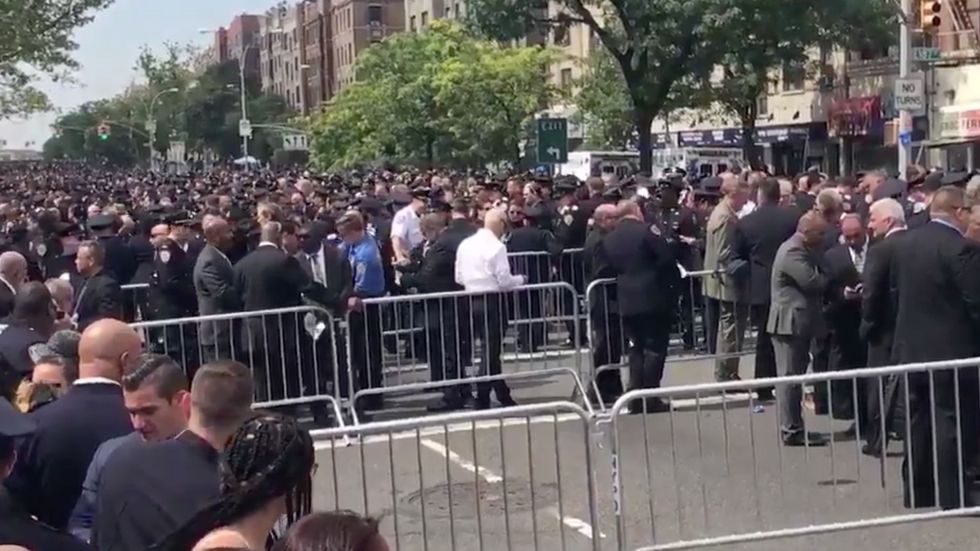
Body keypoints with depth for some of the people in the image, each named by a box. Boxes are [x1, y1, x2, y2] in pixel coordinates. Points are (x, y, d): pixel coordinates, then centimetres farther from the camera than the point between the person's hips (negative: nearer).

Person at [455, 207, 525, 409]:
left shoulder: (465, 244, 6)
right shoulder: (496, 246, -12)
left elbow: (459, 277, 10)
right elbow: (504, 280, -14)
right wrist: (520, 279, 5)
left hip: (471, 300, 6)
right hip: (491, 300, -6)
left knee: (490, 348, 14)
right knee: (490, 350, 1)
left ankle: (502, 395, 21)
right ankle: (483, 398, 3)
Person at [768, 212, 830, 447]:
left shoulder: (802, 250, 17)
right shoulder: (793, 252, -18)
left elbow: (817, 278, 15)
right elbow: (812, 281, -23)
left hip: (797, 322, 11)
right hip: (790, 322, -11)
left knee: (793, 376, 13)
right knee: (790, 376, -6)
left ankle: (793, 427, 20)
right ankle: (791, 430, -1)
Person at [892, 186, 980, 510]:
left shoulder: (905, 243, 5)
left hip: (911, 347, 7)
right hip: (952, 350, -7)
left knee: (919, 420, 14)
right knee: (953, 423, 0)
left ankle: (917, 491, 20)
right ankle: (953, 496, 4)